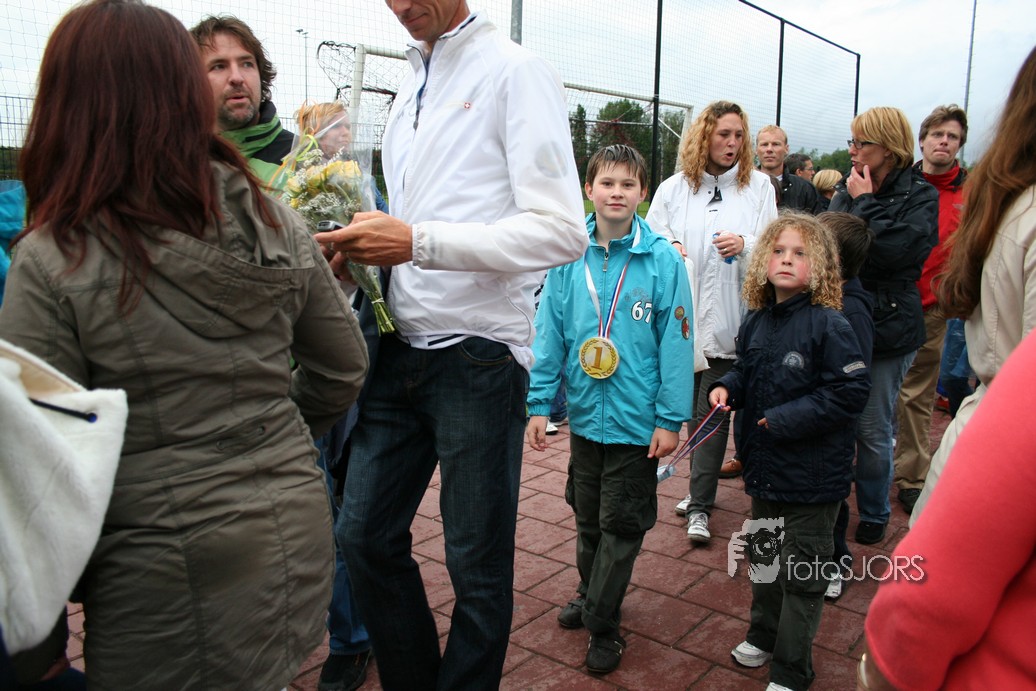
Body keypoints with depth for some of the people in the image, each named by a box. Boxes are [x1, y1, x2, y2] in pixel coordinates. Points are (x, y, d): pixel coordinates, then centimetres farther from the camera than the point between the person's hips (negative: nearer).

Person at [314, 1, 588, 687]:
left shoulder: (516, 71, -7)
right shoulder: (410, 90, 17)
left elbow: (563, 231, -17)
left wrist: (418, 242, -22)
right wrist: (367, 243, 0)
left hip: (478, 354, -7)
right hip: (404, 349, 8)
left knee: (477, 564, 7)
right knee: (365, 534, 14)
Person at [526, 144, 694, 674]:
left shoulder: (663, 259, -11)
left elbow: (676, 342, -10)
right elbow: (549, 332, 0)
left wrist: (670, 418, -11)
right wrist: (539, 403, -3)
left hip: (637, 420, -3)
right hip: (585, 414, 3)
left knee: (621, 525, 9)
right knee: (587, 517, 20)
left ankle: (601, 623, 25)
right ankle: (591, 595, 43)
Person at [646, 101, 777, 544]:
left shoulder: (758, 185, 5)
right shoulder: (673, 189, 7)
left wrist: (745, 244, -18)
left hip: (729, 318, -2)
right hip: (683, 315, 2)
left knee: (711, 409, -4)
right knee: (694, 407, 13)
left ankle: (699, 506, 3)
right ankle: (702, 489, 31)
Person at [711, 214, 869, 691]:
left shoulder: (828, 325, -18)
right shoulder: (756, 322, 3)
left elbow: (850, 392, -20)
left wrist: (784, 419, -22)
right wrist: (726, 387, -5)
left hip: (811, 473, -7)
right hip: (765, 466, 7)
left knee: (801, 575, 8)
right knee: (763, 557, 24)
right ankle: (764, 635, 46)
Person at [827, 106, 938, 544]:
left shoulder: (920, 196, -4)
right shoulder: (847, 190, 9)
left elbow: (894, 249, -21)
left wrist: (865, 203, -12)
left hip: (886, 326, -4)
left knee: (872, 430, 5)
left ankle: (873, 515, 24)